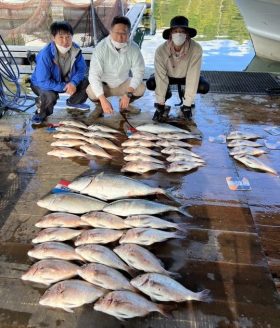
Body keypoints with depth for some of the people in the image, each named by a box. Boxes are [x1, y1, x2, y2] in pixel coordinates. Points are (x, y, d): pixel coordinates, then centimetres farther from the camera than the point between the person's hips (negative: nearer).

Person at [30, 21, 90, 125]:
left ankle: (73, 102, 18)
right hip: (42, 84, -5)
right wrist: (63, 87, -32)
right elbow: (43, 82, -33)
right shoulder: (45, 55, -34)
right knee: (50, 96, -37)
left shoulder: (75, 49, -19)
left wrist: (73, 82, -30)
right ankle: (41, 112, -1)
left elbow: (82, 68, -12)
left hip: (66, 80, 5)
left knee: (86, 82, -13)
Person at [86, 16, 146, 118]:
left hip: (123, 83, 3)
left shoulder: (134, 48, -19)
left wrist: (128, 93, -33)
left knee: (141, 88, -22)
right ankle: (100, 105, 5)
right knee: (91, 92, -32)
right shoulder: (101, 48, -26)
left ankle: (124, 105, 9)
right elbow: (94, 75, -29)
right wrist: (103, 99, -41)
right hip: (104, 85, -2)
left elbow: (138, 72, -17)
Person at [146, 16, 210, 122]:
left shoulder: (196, 49, -32)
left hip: (186, 76, 0)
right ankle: (167, 93, 8)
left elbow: (192, 77, -31)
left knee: (204, 87, -25)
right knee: (150, 83, -26)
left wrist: (187, 105, -30)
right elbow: (161, 77, -28)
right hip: (168, 76, 0)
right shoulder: (161, 50, -30)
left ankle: (185, 104, 6)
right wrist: (160, 104, -28)